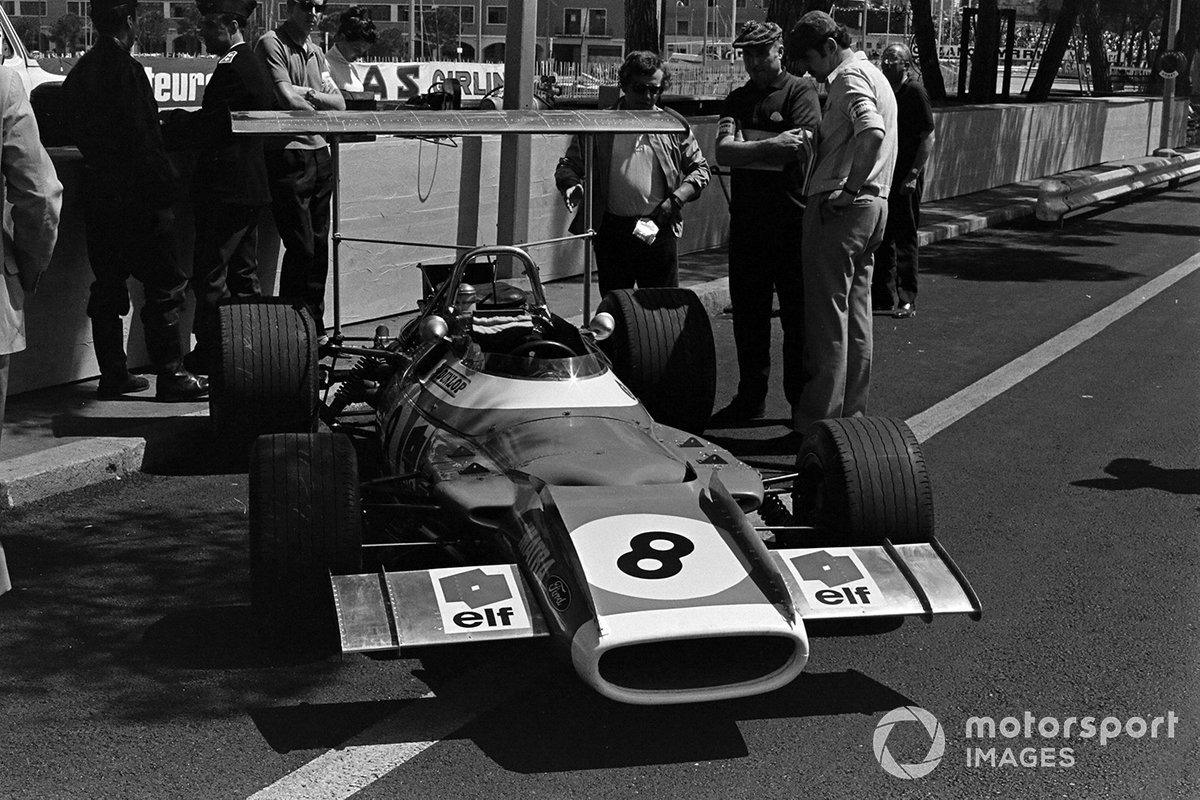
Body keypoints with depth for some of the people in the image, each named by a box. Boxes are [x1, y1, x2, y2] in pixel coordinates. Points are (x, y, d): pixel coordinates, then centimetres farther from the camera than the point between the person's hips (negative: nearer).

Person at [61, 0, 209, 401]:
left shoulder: (77, 73, 8)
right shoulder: (127, 69, -16)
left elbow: (76, 133, 13)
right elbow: (143, 139, -19)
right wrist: (166, 177, -11)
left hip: (98, 195, 8)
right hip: (138, 195, -8)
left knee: (107, 287, 12)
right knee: (164, 285, -1)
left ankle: (113, 374, 17)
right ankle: (170, 375, 1)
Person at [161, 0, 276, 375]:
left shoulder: (231, 69, -16)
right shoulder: (256, 66, 15)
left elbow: (205, 127, -17)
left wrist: (165, 131, -4)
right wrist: (180, 121, 13)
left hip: (226, 188, -10)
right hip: (251, 186, 10)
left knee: (209, 274, -4)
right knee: (243, 273, 14)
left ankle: (210, 355, -1)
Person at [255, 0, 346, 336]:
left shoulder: (316, 53, 19)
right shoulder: (271, 44, -6)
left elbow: (340, 103, 11)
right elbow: (288, 100, -15)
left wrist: (308, 93, -7)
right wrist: (320, 105, 2)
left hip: (319, 154, 7)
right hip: (287, 154, -7)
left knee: (319, 246, 8)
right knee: (301, 248, -8)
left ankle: (315, 329, 16)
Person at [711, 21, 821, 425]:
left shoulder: (801, 91, -3)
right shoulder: (738, 99, 13)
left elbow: (794, 152, -17)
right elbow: (723, 152, -3)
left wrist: (746, 149, -10)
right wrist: (771, 145, -14)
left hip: (792, 221, -5)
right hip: (747, 221, 5)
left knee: (798, 316, 1)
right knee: (748, 315, 11)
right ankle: (750, 398, 22)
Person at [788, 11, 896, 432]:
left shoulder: (849, 78, -12)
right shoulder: (873, 74, 20)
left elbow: (872, 132, -30)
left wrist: (848, 190, -23)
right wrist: (857, 189, 12)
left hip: (840, 208, -10)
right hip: (874, 205, 10)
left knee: (827, 315, -5)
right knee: (857, 311, 14)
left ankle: (819, 418, -1)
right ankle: (853, 410, 22)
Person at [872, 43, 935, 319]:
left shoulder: (915, 92, -7)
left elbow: (928, 138, -11)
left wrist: (914, 173, -17)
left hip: (905, 179, -7)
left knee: (905, 239, -3)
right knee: (881, 238, 10)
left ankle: (907, 300, 2)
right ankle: (882, 296, 20)